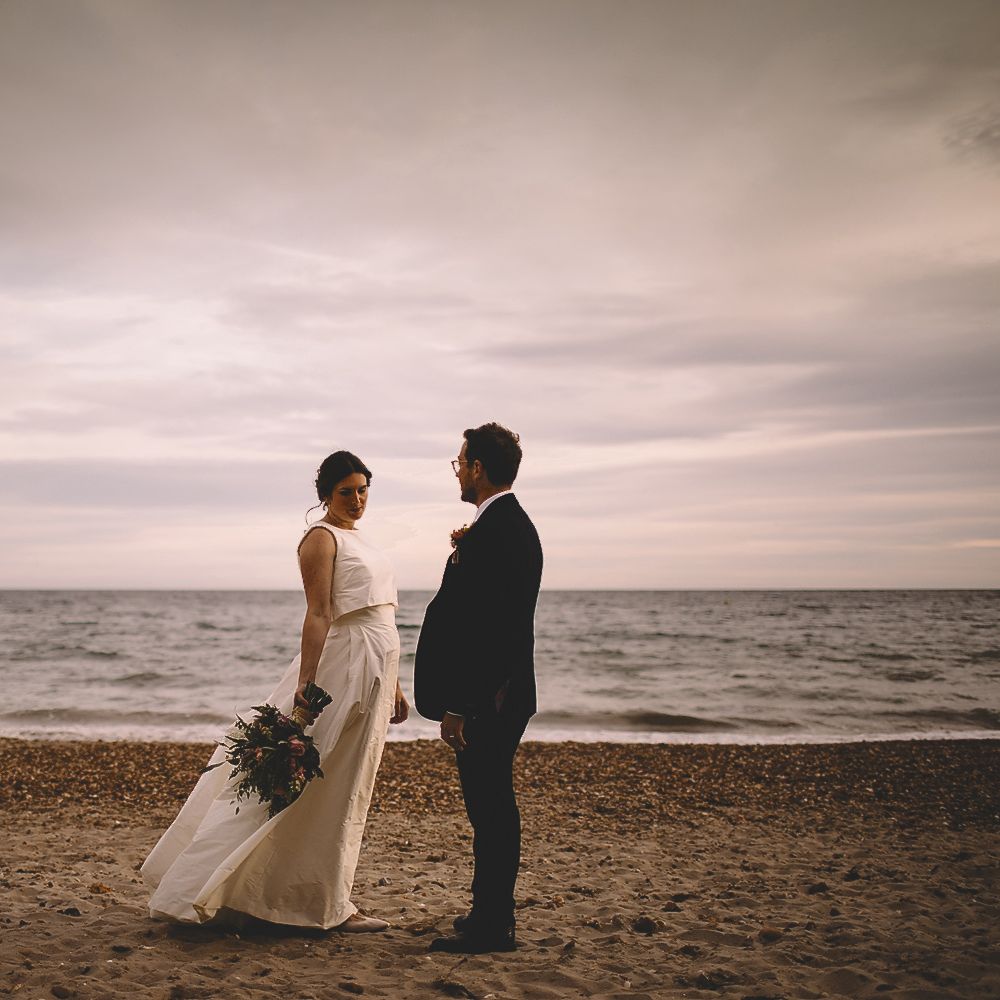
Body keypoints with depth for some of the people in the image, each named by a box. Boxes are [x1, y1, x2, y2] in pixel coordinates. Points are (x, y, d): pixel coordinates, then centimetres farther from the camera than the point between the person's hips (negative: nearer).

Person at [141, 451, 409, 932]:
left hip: (374, 668, 9)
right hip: (345, 663, -9)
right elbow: (318, 614, -17)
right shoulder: (321, 538, -7)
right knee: (332, 786, -3)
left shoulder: (358, 540, 20)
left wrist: (393, 686, 21)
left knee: (347, 788, 12)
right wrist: (306, 684, -24)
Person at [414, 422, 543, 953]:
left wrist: (457, 705, -21)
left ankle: (492, 926, 8)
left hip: (486, 699, -11)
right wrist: (463, 556, 8)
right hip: (501, 694, 11)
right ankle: (493, 914, 29)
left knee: (490, 806, -2)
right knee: (491, 805, 17)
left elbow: (480, 624, -23)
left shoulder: (494, 529, -19)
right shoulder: (514, 522, 14)